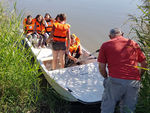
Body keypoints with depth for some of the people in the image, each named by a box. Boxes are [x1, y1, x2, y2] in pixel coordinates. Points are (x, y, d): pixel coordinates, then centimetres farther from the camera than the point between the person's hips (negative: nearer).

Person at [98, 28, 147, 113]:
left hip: (115, 81, -3)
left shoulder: (105, 45, 9)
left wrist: (106, 77, 23)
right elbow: (144, 64, 16)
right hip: (134, 82, 3)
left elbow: (101, 68, 6)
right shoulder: (133, 44, 17)